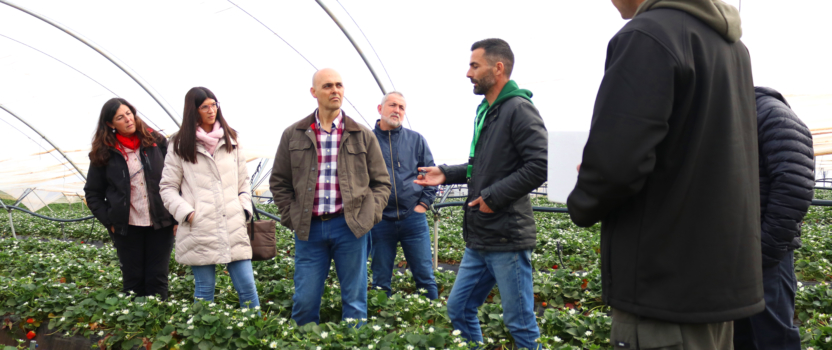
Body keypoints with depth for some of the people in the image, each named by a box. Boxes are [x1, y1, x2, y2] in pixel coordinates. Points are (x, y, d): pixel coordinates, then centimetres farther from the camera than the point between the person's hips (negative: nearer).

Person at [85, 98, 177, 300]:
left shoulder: (157, 143, 3)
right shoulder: (104, 153, 3)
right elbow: (92, 193, 11)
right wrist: (108, 221, 0)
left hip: (160, 224, 0)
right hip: (126, 228, 0)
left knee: (157, 280, 4)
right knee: (133, 282, 7)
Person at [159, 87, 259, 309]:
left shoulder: (231, 140, 11)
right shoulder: (180, 146, 4)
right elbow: (168, 187, 5)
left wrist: (245, 208, 4)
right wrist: (186, 213, -7)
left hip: (234, 229, 2)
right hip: (200, 232, -2)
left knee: (247, 289, 1)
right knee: (204, 292, 8)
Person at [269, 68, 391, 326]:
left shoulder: (363, 135, 7)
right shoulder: (293, 135, 8)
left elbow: (381, 182, 10)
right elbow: (279, 182, 13)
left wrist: (369, 215, -2)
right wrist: (291, 217, 2)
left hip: (350, 227, 0)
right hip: (309, 228, 1)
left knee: (355, 302, 6)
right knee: (304, 302, 5)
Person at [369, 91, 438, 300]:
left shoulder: (416, 140, 9)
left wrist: (424, 204, 0)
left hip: (413, 218, 1)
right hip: (380, 220, 0)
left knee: (425, 276, 4)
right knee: (380, 281, 9)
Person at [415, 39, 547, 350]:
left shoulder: (519, 109, -13)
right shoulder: (485, 111, 15)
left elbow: (539, 166, -22)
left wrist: (493, 196, -18)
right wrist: (446, 173, 14)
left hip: (507, 238, -9)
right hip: (479, 238, 9)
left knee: (520, 324, 3)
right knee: (458, 309, 16)